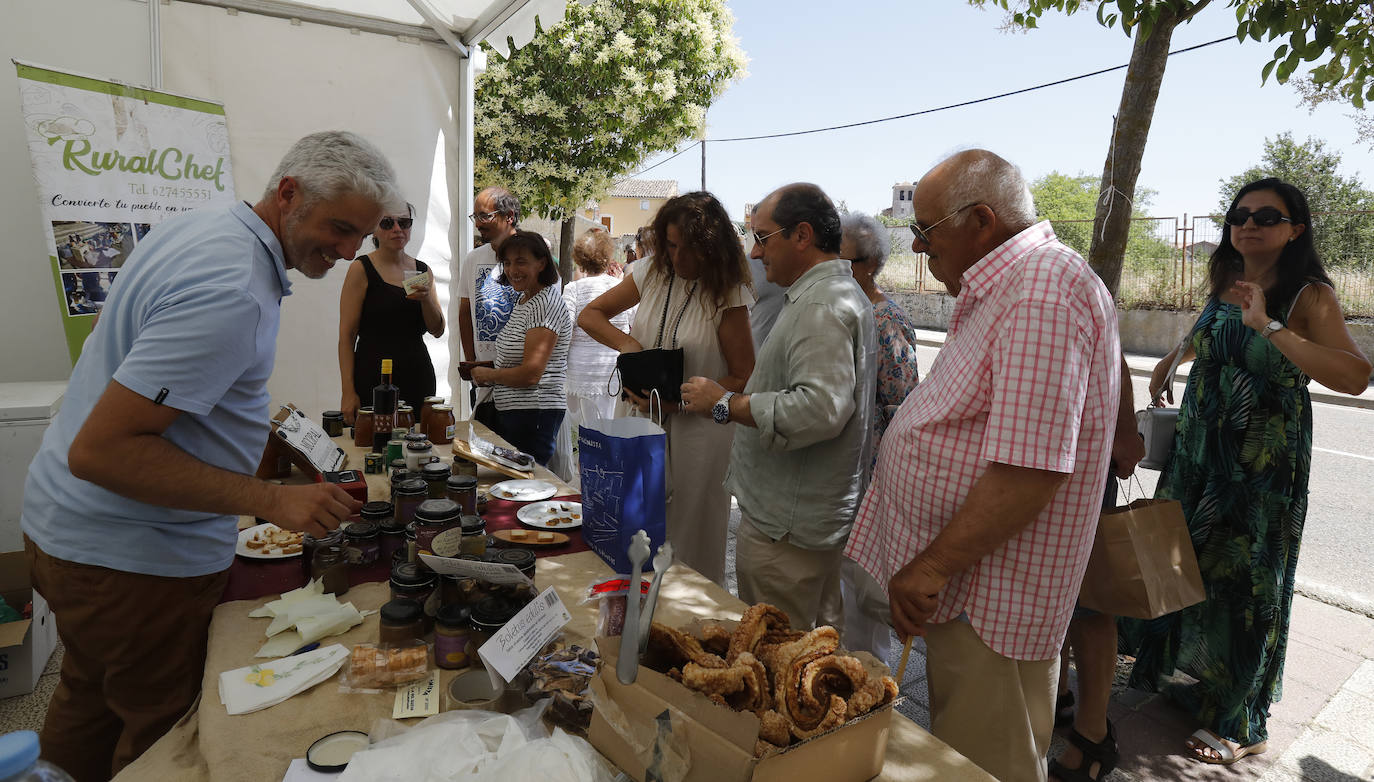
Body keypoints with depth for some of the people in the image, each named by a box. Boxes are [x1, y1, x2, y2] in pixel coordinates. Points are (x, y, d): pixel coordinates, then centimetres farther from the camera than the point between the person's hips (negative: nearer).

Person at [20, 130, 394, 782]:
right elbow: (99, 450, -31)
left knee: (89, 701, 27)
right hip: (132, 558, -10)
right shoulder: (234, 294, -30)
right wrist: (271, 500, -30)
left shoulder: (200, 227, 3)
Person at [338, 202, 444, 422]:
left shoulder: (422, 271, 11)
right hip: (373, 377, -4)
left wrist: (427, 298, -12)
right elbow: (346, 335, -6)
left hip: (418, 377, 5)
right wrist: (348, 392, -12)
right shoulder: (362, 269, -4)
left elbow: (437, 331, 8)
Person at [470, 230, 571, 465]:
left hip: (534, 417, -10)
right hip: (509, 411, 10)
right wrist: (483, 370, 11)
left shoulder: (546, 303, -17)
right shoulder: (524, 300, 14)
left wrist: (487, 374, -7)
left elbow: (530, 374, -22)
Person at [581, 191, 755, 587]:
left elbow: (743, 377, -10)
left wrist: (677, 401, -21)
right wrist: (625, 342, -8)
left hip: (696, 429, -4)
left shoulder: (728, 295, -9)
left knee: (691, 540, 6)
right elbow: (590, 314, 13)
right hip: (637, 419, 4)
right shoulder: (652, 272, 5)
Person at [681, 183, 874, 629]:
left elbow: (820, 409, -32)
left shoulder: (821, 306, -19)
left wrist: (726, 404, -22)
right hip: (821, 515, 11)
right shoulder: (839, 292, 16)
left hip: (786, 526, -11)